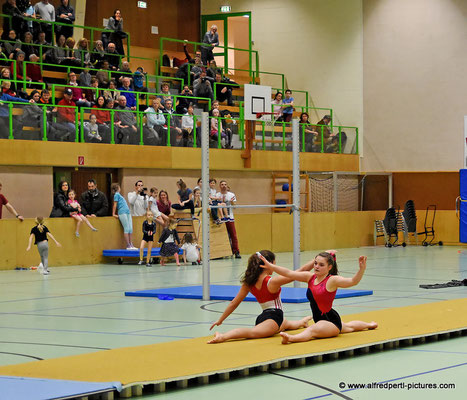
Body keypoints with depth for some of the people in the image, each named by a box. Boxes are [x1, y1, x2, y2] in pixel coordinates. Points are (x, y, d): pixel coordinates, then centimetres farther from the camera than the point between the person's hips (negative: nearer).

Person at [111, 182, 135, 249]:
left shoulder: (118, 195, 25)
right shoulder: (116, 194, 1)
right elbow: (115, 205, -3)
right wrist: (113, 214, -6)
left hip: (127, 212, 8)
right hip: (122, 213, -8)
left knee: (130, 229, 2)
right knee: (127, 228, -11)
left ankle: (131, 245, 2)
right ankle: (128, 245, -12)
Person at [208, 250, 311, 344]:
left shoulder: (249, 283, 2)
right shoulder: (273, 282, -17)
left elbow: (234, 303, 4)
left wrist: (220, 320, 12)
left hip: (263, 316, 10)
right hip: (273, 316, -10)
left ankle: (302, 322, 71)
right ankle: (223, 336, -52)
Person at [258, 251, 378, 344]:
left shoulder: (332, 280, -22)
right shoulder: (310, 277, -3)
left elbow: (353, 281, -36)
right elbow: (289, 273, -9)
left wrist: (362, 269, -53)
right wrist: (270, 266, -19)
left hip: (331, 320, -9)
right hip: (320, 319, 9)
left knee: (312, 330, -39)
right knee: (347, 327, 38)